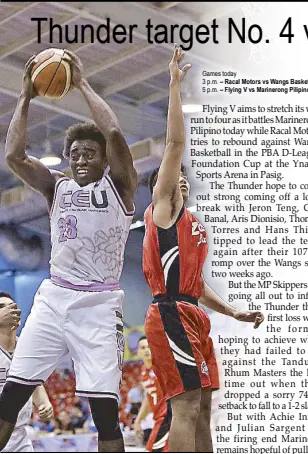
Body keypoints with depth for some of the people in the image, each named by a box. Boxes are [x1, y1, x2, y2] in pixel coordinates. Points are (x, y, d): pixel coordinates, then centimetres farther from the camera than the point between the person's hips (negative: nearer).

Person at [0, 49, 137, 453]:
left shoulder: (118, 185, 3)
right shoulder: (57, 188, 13)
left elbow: (114, 134, -15)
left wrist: (82, 84, -6)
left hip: (98, 303, -3)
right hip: (54, 297, 4)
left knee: (104, 406, -10)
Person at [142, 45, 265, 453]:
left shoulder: (190, 224, 27)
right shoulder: (163, 206, 3)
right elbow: (175, 143, -5)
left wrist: (233, 312, 23)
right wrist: (175, 85, -6)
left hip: (193, 316, 9)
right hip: (171, 315, -9)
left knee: (202, 407, 9)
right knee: (186, 405, -15)